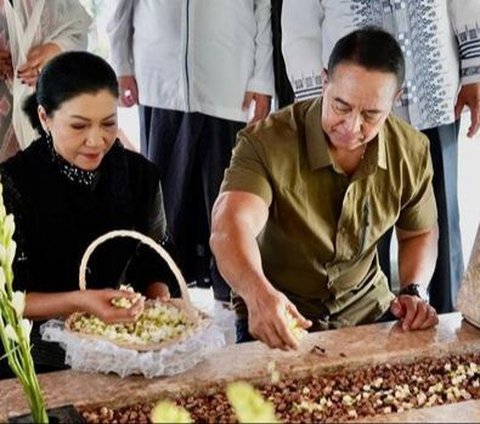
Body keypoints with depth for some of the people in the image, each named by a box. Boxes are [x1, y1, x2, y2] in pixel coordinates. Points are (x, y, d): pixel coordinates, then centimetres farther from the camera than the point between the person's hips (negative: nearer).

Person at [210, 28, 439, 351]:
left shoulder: (412, 152, -6)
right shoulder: (266, 142, -21)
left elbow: (420, 233, 12)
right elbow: (229, 226, -36)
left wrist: (413, 292, -7)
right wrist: (258, 294, -56)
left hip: (368, 309, 4)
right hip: (275, 320, -3)